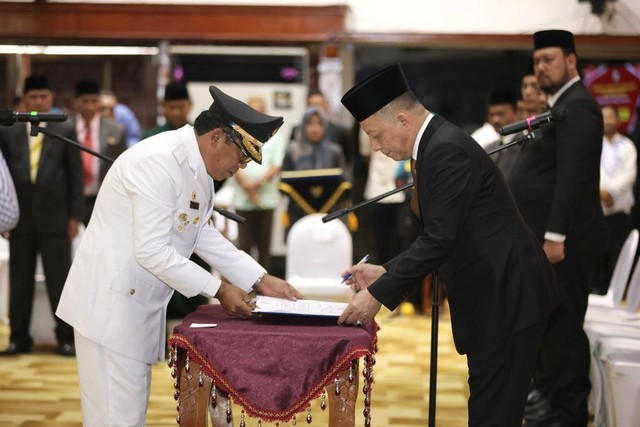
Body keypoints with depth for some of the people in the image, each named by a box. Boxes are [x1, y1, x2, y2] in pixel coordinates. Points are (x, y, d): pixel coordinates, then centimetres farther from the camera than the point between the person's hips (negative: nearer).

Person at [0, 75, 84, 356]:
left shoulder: (65, 132, 3)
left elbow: (75, 176, 2)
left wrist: (74, 216, -2)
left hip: (55, 218, -2)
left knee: (59, 280, 1)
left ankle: (66, 338, 9)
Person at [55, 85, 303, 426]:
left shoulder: (197, 166, 7)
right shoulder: (159, 162, -22)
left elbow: (203, 234, 15)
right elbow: (152, 250, -24)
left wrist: (261, 280, 9)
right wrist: (218, 290, -16)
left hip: (137, 301, 10)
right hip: (111, 301, -10)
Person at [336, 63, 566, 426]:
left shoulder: (447, 149, -18)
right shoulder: (436, 145, 13)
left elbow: (440, 239, -22)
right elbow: (437, 236, 17)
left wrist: (379, 295, -17)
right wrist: (385, 273, 8)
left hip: (505, 297, -10)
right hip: (492, 298, 10)